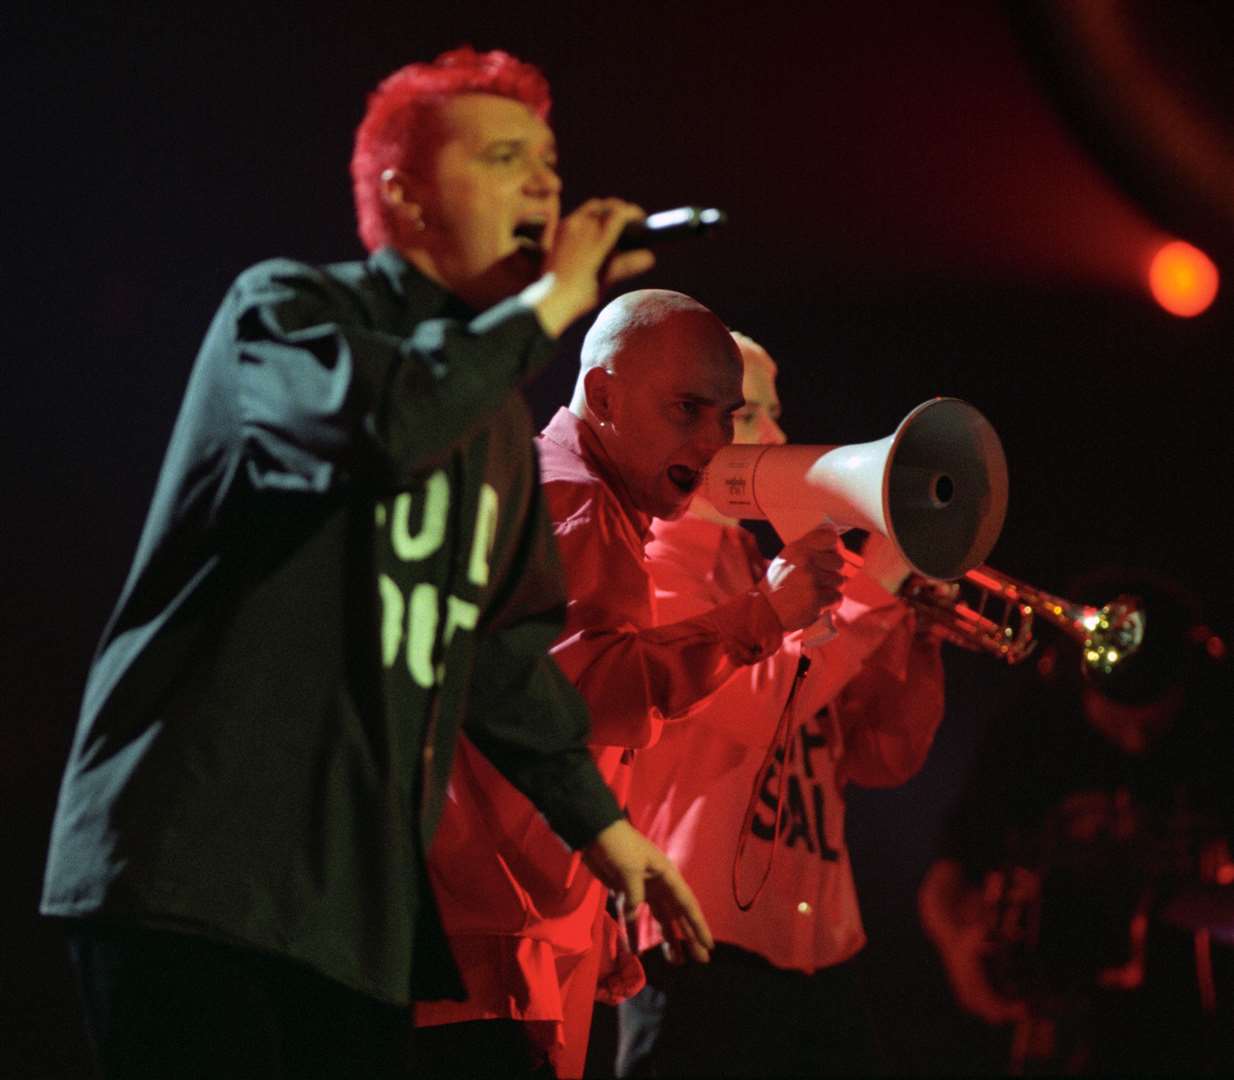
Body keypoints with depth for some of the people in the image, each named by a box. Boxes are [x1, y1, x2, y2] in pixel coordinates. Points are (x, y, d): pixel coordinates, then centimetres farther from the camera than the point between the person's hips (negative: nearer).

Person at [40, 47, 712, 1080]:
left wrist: (595, 819, 19)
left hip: (363, 895, 7)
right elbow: (371, 422, -25)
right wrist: (547, 307, -14)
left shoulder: (498, 417, 21)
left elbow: (505, 646, 26)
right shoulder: (285, 309, -2)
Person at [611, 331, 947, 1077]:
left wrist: (910, 613, 1)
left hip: (822, 953, 7)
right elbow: (758, 704, -19)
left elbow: (884, 756, 14)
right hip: (705, 950, -7)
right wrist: (874, 583, -14)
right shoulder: (652, 567, -3)